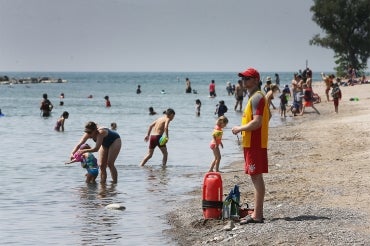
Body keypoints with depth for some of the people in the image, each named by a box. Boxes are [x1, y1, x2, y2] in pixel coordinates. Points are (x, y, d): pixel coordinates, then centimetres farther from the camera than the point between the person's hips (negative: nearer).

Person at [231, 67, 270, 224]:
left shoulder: (256, 98, -14)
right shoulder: (257, 97, 18)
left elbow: (257, 122, -23)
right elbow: (268, 116, 25)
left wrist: (239, 129, -11)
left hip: (255, 144, -11)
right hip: (252, 144, 11)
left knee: (256, 177, -9)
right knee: (256, 178, 13)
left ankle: (257, 215, -9)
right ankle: (257, 213, 18)